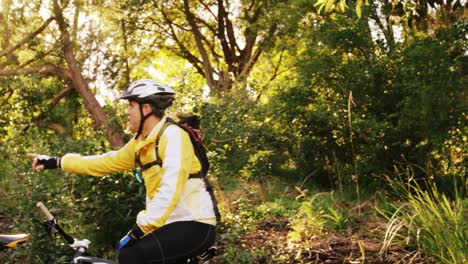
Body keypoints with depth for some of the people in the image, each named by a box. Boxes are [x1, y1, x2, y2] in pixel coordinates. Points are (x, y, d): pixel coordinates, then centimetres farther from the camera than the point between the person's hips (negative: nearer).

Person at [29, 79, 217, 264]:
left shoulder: (172, 135, -16)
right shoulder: (139, 144, 11)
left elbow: (170, 190, -26)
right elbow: (106, 162, 20)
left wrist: (141, 227, -28)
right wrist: (56, 162, 21)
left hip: (195, 225, -9)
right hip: (173, 223, 9)